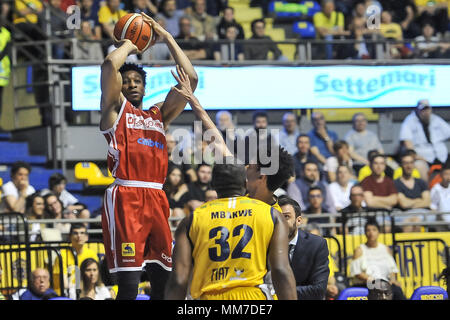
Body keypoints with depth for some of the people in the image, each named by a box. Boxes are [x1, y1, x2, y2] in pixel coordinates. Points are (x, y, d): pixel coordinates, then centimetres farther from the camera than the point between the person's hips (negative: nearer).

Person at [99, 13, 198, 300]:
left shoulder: (159, 115, 24)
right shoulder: (116, 108, 10)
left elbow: (191, 79, 18)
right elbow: (110, 65, -6)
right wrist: (129, 44, 14)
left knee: (162, 282, 6)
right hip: (125, 197, -6)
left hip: (157, 198, 6)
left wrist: (166, 37, 21)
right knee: (129, 285, -13)